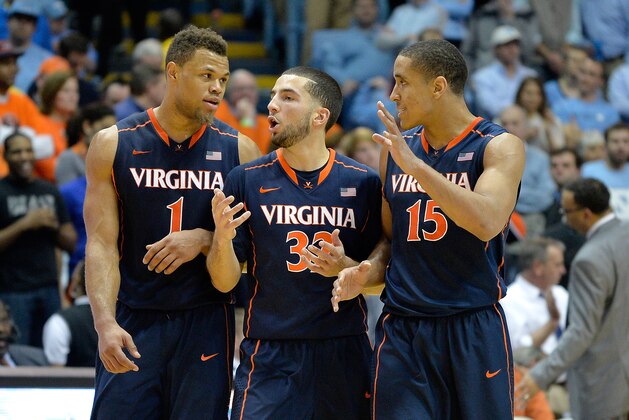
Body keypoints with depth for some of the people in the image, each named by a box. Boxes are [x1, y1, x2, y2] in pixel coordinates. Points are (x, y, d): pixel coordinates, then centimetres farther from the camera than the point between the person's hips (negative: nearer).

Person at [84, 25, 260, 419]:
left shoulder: (239, 150, 2)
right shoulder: (113, 145, -1)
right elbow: (102, 244, -6)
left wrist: (204, 239, -15)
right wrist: (106, 323, -19)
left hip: (206, 324, 1)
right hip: (133, 320, -1)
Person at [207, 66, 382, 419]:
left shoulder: (363, 182, 2)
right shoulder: (247, 180, 1)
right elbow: (225, 282, 1)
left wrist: (345, 267, -14)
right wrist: (222, 238, -19)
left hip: (344, 354, 1)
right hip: (269, 356, -1)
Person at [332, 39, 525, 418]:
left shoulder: (499, 146, -5)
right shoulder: (396, 148, 11)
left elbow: (487, 223, -23)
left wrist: (415, 166, -24)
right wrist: (366, 273, -3)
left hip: (473, 330, -4)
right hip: (402, 331, 4)